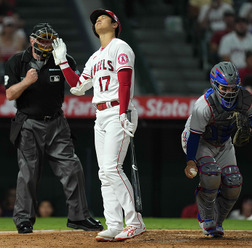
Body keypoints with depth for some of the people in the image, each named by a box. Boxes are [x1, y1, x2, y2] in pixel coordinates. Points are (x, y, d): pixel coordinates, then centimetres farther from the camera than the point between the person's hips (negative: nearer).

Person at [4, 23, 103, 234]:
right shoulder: (17, 62, -1)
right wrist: (26, 81, -22)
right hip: (29, 127, -2)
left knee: (73, 169, -2)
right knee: (28, 173, -2)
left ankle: (78, 216, 7)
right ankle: (24, 219, 10)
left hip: (57, 125, 2)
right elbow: (10, 95, -6)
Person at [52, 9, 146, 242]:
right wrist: (62, 60, 23)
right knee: (105, 172, 2)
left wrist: (124, 114, -24)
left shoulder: (120, 47, -3)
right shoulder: (95, 58, 24)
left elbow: (125, 82, -14)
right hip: (101, 116, 9)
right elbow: (78, 87, 24)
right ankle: (114, 226, 0)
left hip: (118, 113, -9)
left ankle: (135, 222, -17)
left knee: (112, 167, -18)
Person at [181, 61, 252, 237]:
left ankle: (217, 222, 13)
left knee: (234, 183, -8)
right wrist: (191, 161, -33)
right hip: (199, 143, -5)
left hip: (224, 143, 5)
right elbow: (194, 134, -27)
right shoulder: (204, 105, -35)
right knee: (211, 174, -29)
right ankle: (206, 218, -6)